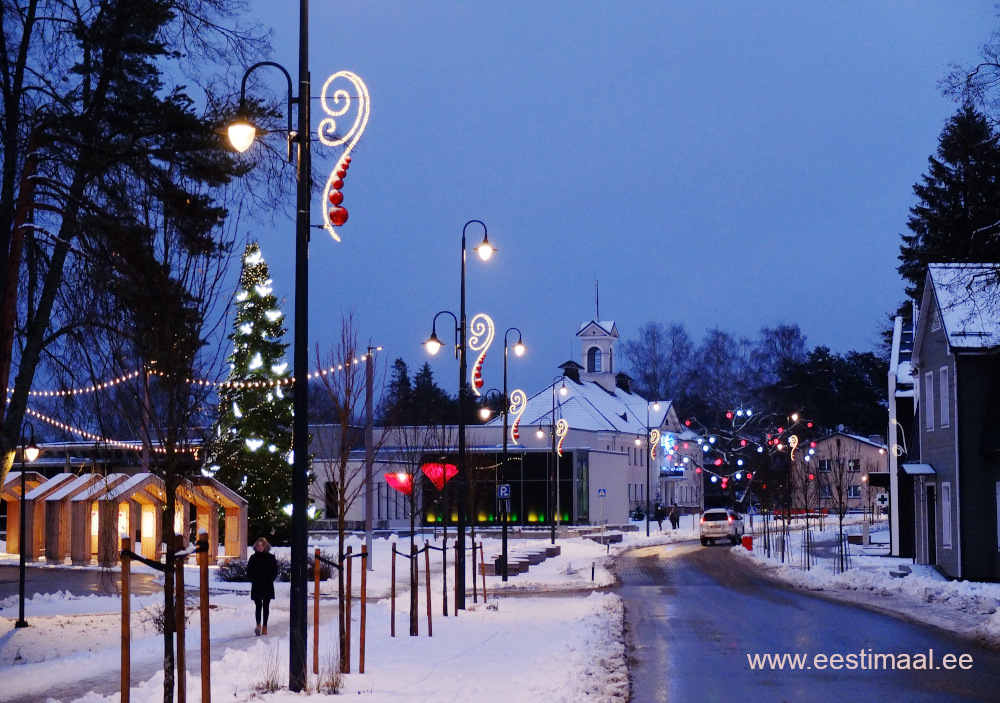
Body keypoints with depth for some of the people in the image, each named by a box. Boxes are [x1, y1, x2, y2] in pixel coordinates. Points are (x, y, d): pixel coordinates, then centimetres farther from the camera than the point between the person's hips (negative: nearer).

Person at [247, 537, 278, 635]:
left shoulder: (271, 558, 3)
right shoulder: (253, 557, 5)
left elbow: (275, 572, 4)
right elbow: (249, 572, 6)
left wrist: (269, 581, -8)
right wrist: (254, 581, -7)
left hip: (268, 587, 1)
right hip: (256, 587, -1)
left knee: (266, 606, 6)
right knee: (258, 606, -11)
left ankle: (264, 626, 12)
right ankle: (258, 625, -23)